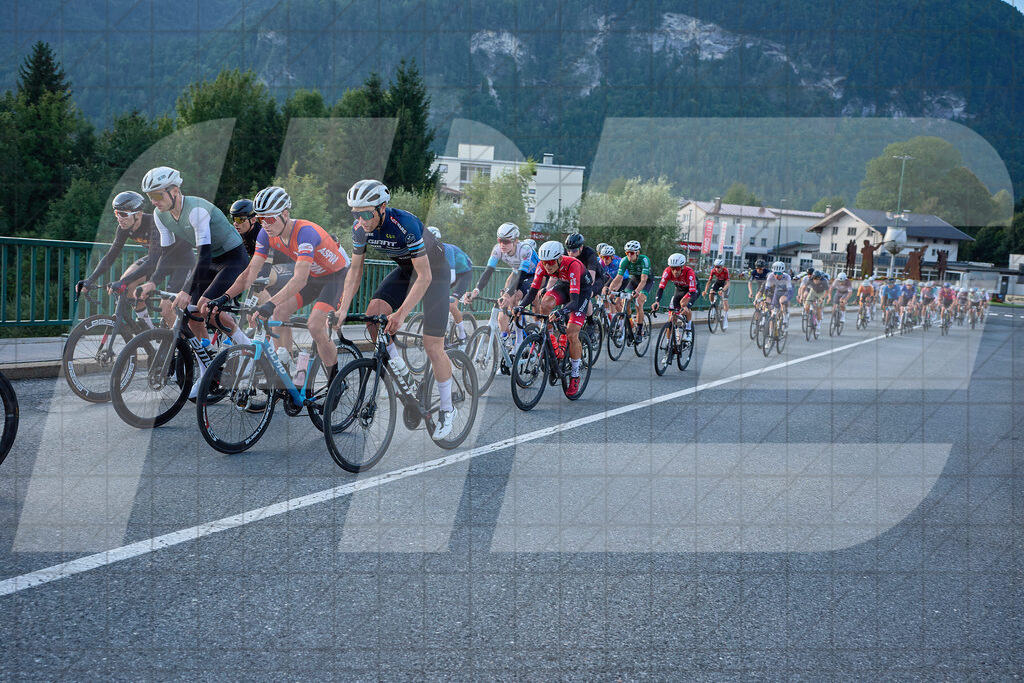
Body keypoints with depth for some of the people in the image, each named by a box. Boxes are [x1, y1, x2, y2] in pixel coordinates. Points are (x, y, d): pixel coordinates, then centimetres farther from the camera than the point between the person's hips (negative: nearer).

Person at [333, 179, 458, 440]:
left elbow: (425, 276, -33)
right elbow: (355, 271, -5)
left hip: (434, 270, -6)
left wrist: (400, 314, -37)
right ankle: (399, 369, 3)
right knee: (373, 315, -20)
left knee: (433, 346, -7)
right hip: (404, 270, 6)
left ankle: (448, 409, 11)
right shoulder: (360, 228, -17)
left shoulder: (405, 224, -35)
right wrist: (343, 309, -16)